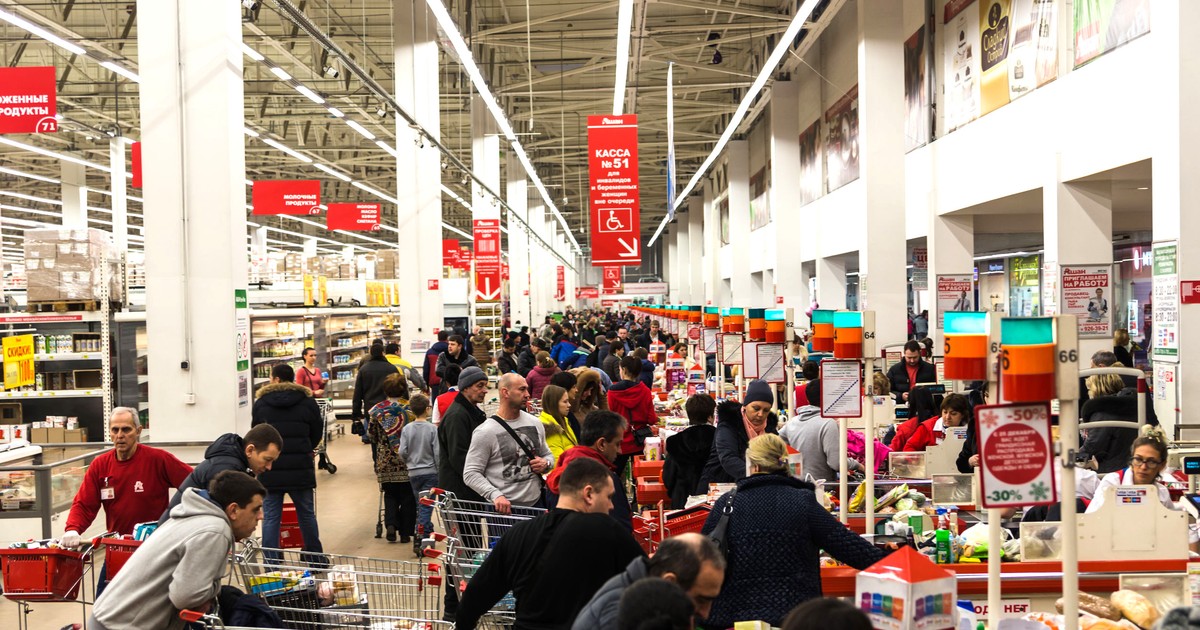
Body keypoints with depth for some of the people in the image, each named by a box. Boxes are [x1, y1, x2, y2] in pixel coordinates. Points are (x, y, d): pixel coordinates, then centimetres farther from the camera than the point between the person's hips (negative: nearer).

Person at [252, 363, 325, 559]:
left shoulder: (260, 403, 1)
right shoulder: (307, 401, 0)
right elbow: (317, 433, 8)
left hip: (269, 469, -1)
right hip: (301, 468, 1)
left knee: (270, 517, 4)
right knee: (306, 513, 13)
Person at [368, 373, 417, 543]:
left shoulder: (377, 410, -3)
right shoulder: (411, 408, -8)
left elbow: (371, 435, 6)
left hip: (386, 460, 1)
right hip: (408, 460, -1)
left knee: (390, 494, 16)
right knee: (408, 496, 9)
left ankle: (390, 524, -4)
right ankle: (405, 532, 10)